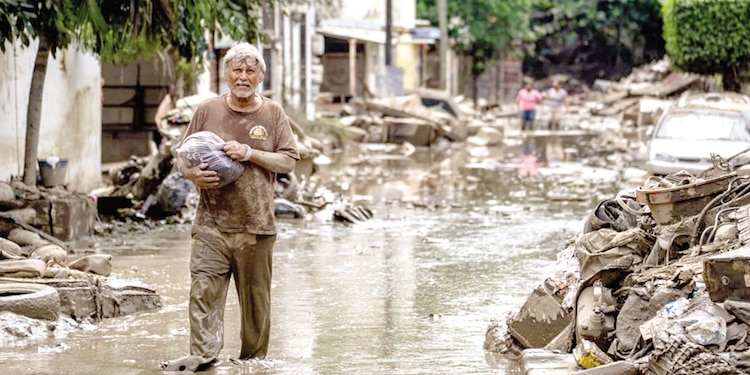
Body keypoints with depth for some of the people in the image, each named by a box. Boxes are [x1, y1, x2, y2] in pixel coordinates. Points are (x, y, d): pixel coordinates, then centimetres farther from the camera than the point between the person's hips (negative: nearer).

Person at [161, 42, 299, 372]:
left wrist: (250, 153, -13)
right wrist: (193, 174, -9)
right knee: (203, 289, -12)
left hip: (256, 224, 0)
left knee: (255, 295, 6)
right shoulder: (208, 110, 8)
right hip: (211, 222, 0)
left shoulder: (272, 113, 7)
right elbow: (182, 155, 14)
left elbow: (289, 160, 1)